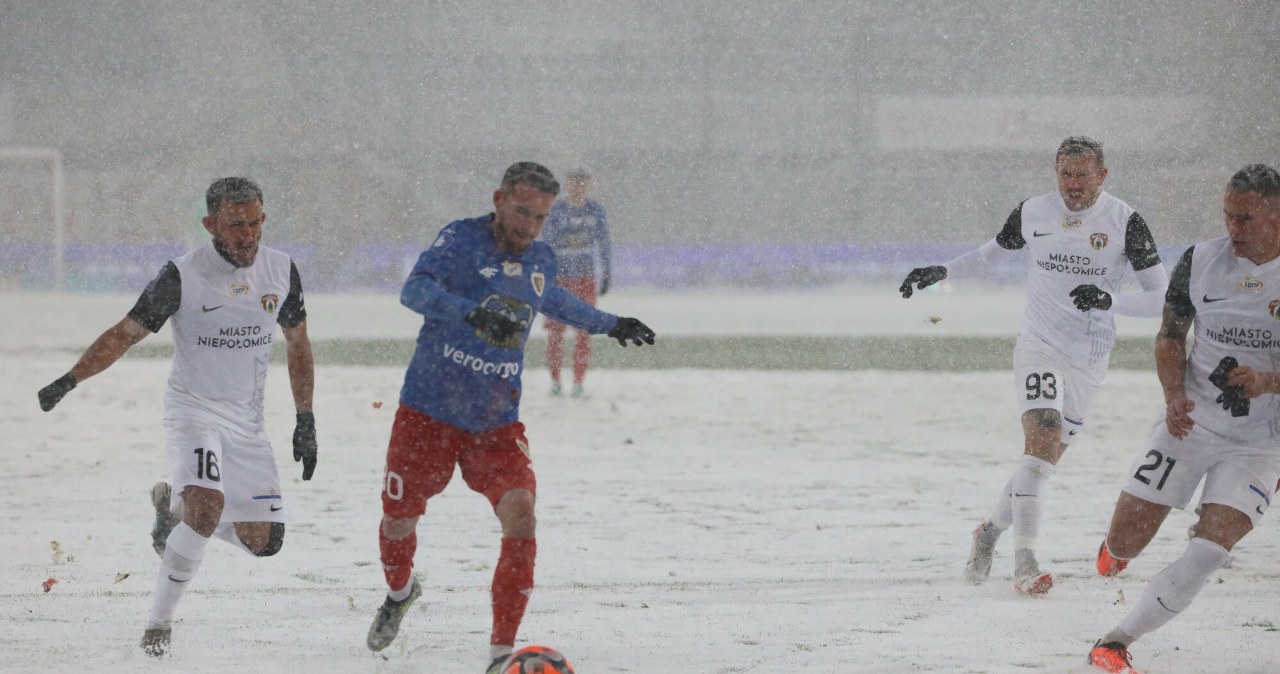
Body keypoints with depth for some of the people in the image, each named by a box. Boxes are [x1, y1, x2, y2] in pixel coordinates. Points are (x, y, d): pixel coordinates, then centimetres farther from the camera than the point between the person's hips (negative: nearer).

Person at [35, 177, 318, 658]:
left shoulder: (282, 271, -1)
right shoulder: (183, 276, -14)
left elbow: (297, 345, 11)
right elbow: (126, 333, -12)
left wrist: (305, 422, 10)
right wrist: (69, 381, -23)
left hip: (247, 420, 5)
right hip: (193, 409, -5)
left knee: (264, 541, 1)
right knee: (208, 507, -30)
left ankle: (174, 506, 27)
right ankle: (159, 624, -16)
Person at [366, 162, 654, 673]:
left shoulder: (541, 260, 4)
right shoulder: (462, 239, -14)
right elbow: (415, 290, -32)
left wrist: (609, 324, 35)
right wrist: (473, 312, -48)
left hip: (497, 424, 3)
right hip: (429, 413, -3)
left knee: (520, 512, -20)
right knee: (399, 522, 11)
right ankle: (400, 592, 48)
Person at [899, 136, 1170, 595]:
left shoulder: (1125, 222, -9)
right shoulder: (1032, 213, -3)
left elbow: (1161, 296, -11)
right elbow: (994, 252, 17)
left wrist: (1111, 300, -28)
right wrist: (941, 272, 4)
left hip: (1089, 359, 1)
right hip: (1039, 346, -1)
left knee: (1046, 460, 6)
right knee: (1042, 442, -20)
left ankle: (991, 531, 31)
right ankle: (1024, 563, -23)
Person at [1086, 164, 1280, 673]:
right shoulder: (1200, 260, -3)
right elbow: (1169, 336, 8)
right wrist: (1174, 396, -10)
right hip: (1190, 422, 2)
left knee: (1208, 553, -19)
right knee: (1125, 542, 0)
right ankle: (1120, 545, 39)